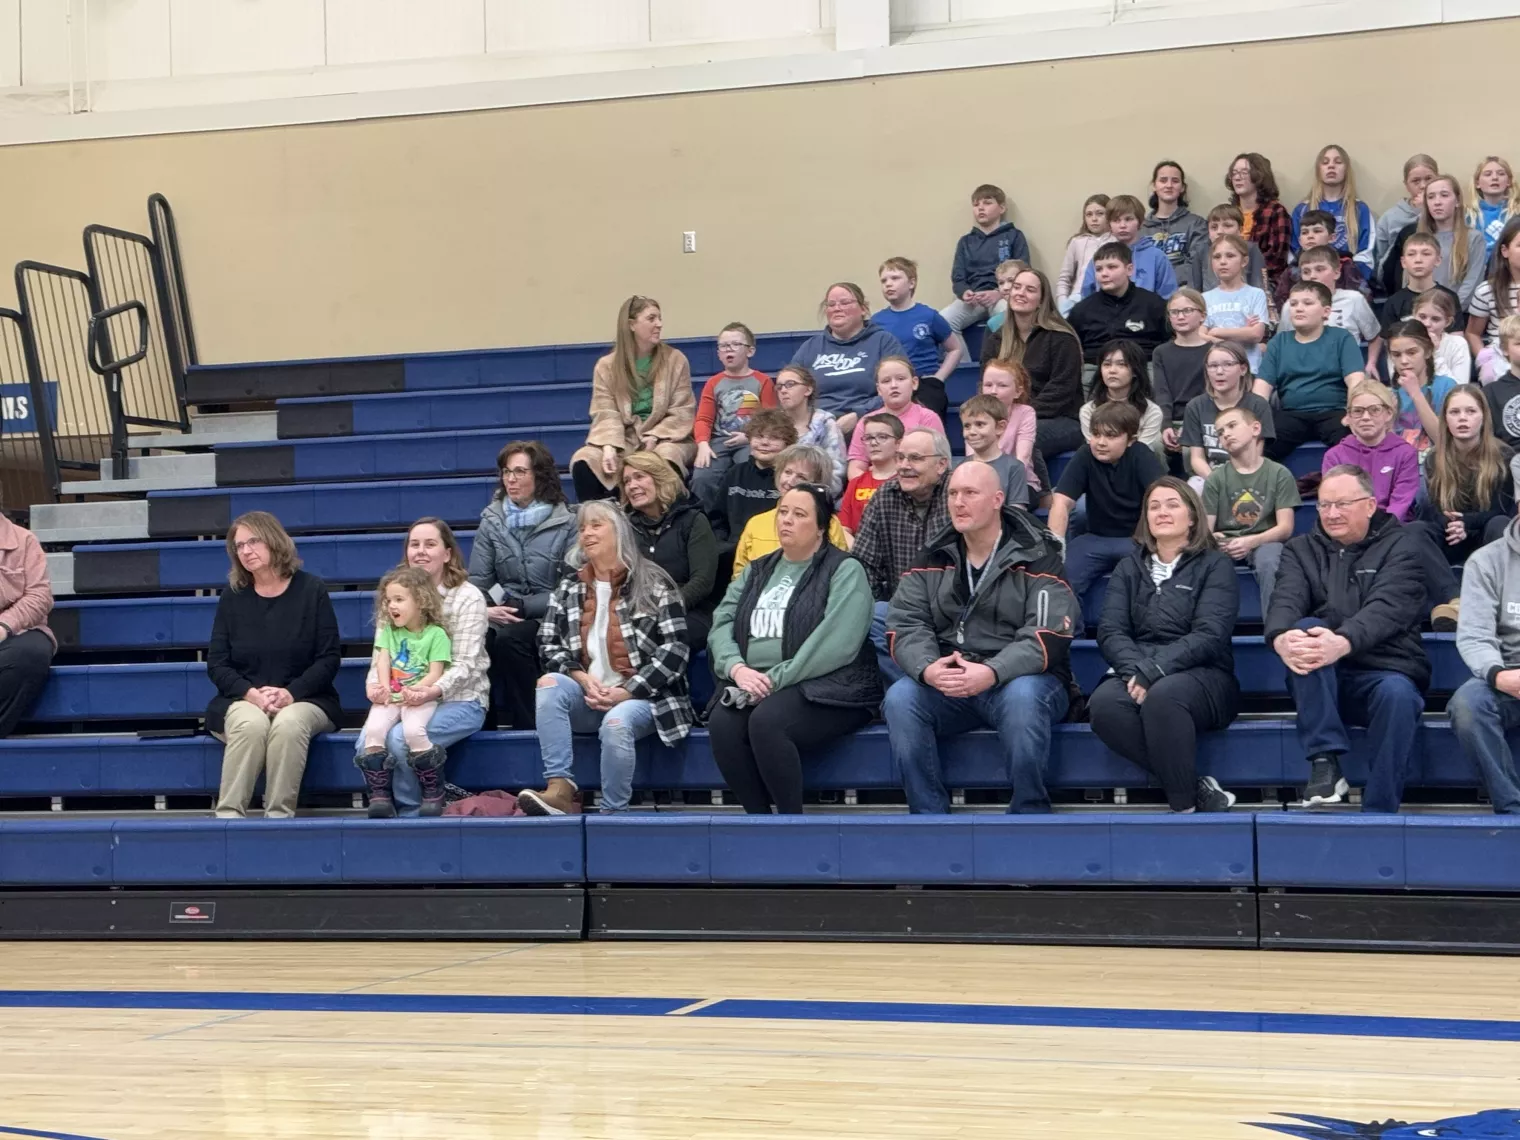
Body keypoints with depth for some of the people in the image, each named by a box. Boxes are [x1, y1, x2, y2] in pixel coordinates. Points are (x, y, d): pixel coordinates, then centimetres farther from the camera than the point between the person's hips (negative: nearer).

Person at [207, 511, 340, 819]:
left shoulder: (311, 590, 3)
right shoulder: (232, 597, 8)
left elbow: (328, 658, -1)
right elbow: (216, 664, 4)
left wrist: (291, 693, -17)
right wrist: (251, 694, -15)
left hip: (304, 700, -1)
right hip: (243, 700, 1)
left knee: (289, 723, -36)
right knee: (251, 724, -35)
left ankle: (279, 815, -32)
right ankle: (228, 814, -34)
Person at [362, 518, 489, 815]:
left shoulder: (468, 597, -6)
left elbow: (465, 665, -14)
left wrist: (434, 690, -33)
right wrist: (372, 683, -17)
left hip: (459, 701, -4)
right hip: (405, 700, 5)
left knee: (399, 740, -29)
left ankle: (411, 811, -5)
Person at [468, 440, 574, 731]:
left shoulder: (566, 524, -3)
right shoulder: (491, 521, 9)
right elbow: (477, 581, 5)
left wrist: (521, 607, -17)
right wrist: (482, 609, -18)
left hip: (550, 619, -3)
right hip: (504, 617, 3)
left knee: (508, 638, -34)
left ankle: (527, 724, -21)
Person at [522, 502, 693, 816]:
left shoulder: (653, 585, -1)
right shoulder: (569, 589, 14)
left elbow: (675, 650, -9)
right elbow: (548, 644, 8)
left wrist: (627, 692, -14)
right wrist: (582, 679, -11)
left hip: (640, 697, -4)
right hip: (587, 697, 4)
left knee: (616, 722, -37)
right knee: (549, 683, -27)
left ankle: (614, 812, -21)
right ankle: (559, 788, -33)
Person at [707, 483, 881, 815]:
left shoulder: (844, 571, 0)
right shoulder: (756, 572, 21)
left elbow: (836, 644, -14)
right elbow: (722, 623, 10)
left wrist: (776, 679, -18)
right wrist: (737, 668, -12)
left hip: (827, 687, -5)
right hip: (755, 687, 5)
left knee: (766, 720, -34)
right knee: (721, 723, -27)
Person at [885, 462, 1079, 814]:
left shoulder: (1036, 557, -4)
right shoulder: (932, 559, 9)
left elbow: (1048, 637, -15)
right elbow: (905, 626, 0)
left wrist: (992, 673, -31)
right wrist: (927, 669, -23)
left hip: (1019, 679, -3)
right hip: (946, 684, 3)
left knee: (1023, 698, -37)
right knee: (899, 699, -25)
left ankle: (1029, 812, -21)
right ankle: (928, 813, -17)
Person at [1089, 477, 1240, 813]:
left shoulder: (1215, 567, 7)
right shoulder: (1128, 569, 19)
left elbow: (1209, 636, -7)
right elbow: (1110, 632, 5)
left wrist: (1153, 671, -21)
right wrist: (1136, 670, -17)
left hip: (1201, 677, -3)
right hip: (1136, 674, 3)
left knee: (1163, 695, -39)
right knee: (1103, 703, -33)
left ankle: (1185, 803, -25)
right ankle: (1196, 786, -26)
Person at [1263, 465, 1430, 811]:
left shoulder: (1401, 546, 3)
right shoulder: (1301, 549, 14)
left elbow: (1387, 608, -16)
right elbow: (1285, 601, -7)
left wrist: (1343, 643, -37)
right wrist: (1281, 638, -33)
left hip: (1384, 670, -2)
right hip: (1320, 681, 2)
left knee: (1398, 694, -36)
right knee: (1305, 628, -28)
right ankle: (1325, 763, -31)